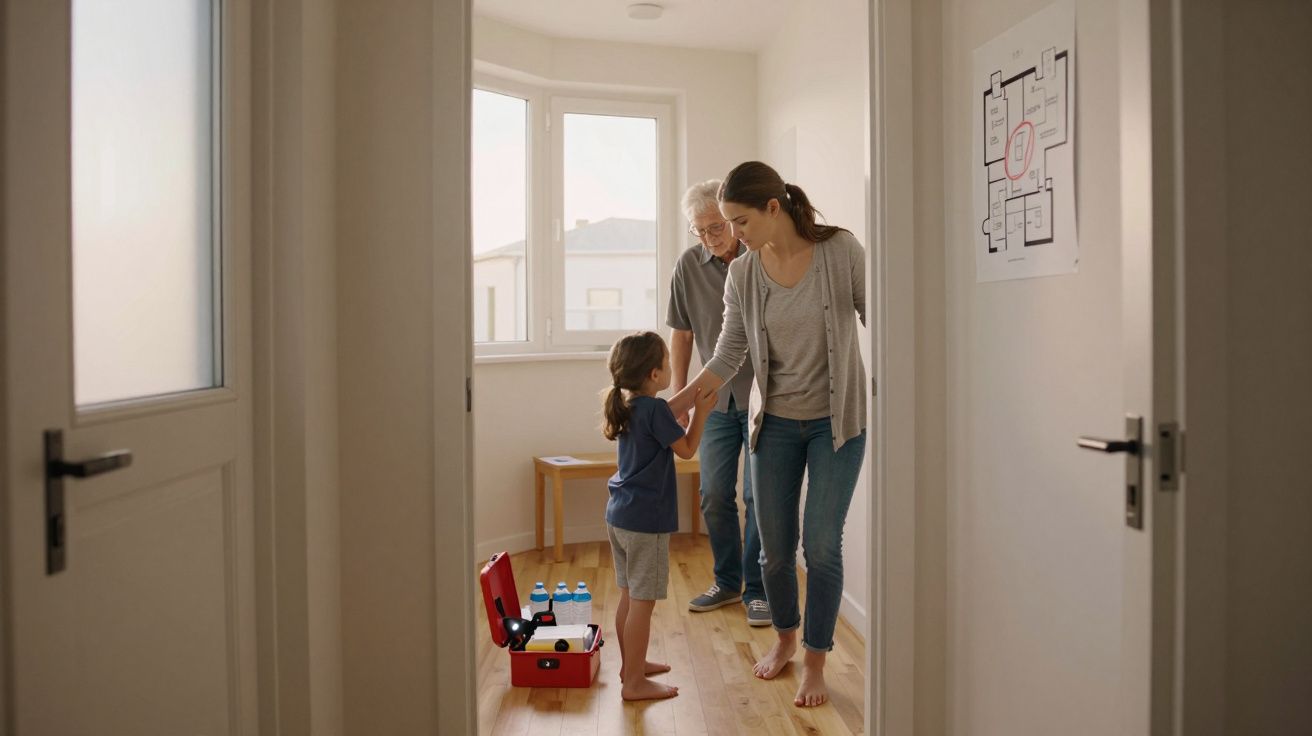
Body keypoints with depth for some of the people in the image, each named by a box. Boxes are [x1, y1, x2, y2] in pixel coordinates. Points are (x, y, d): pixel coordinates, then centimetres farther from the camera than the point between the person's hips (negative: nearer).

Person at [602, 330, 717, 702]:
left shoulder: (629, 407, 9)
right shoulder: (655, 409, -18)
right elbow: (686, 449, -9)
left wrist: (687, 405, 19)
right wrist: (701, 411, -1)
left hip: (618, 515, 9)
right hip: (646, 520, -9)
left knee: (629, 597, 20)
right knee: (642, 601, 0)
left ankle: (630, 664, 34)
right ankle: (634, 682, 9)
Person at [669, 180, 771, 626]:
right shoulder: (688, 266, 0)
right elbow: (682, 334, 8)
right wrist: (679, 393, 7)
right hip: (718, 400, 4)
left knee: (759, 496, 0)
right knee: (714, 495, 7)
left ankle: (757, 589, 15)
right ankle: (727, 582, 26)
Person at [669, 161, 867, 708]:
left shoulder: (841, 250, -13)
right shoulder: (741, 275, -5)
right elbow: (728, 357, -1)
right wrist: (674, 405, -10)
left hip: (837, 419, -3)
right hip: (775, 421, 3)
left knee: (821, 544, 0)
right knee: (775, 546, 9)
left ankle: (815, 662, 20)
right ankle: (785, 637, 36)